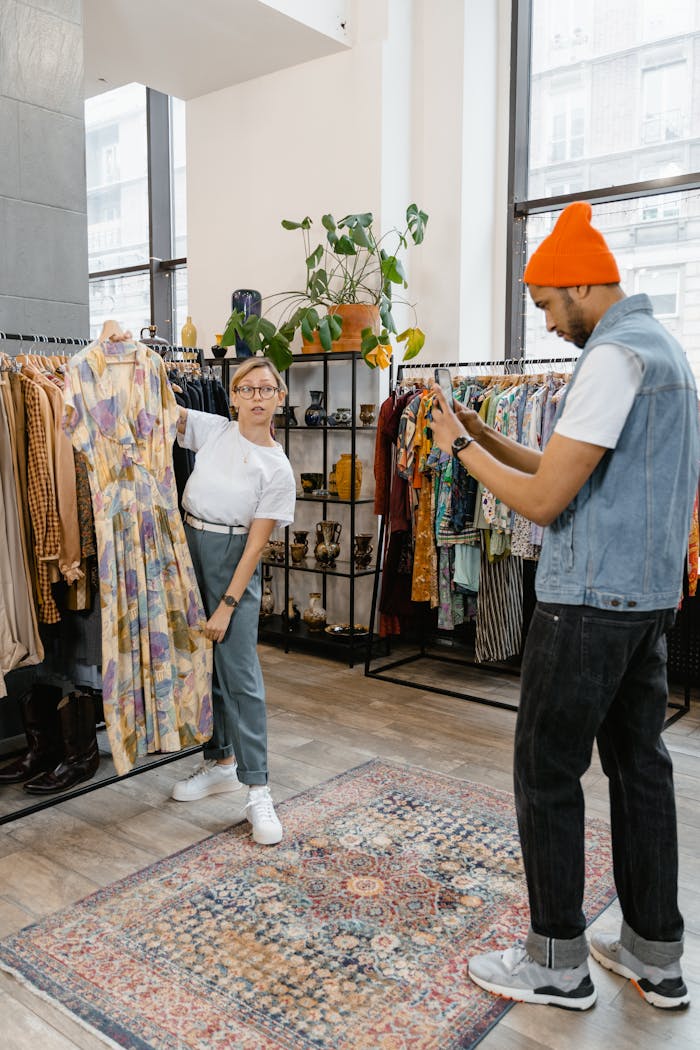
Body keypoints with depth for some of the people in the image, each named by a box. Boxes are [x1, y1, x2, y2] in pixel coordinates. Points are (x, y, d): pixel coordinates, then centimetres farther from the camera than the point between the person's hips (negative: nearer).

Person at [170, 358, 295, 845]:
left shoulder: (278, 469, -8)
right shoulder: (213, 430, 3)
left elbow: (256, 543, -10)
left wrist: (227, 605, -13)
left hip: (233, 561, -4)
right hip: (189, 548, 5)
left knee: (241, 677, -7)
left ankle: (258, 791, 0)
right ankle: (220, 762, 29)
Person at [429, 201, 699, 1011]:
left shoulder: (613, 356, -16)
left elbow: (544, 501, -19)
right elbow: (569, 471, 17)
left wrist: (462, 448, -5)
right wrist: (481, 435, 11)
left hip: (589, 602, -10)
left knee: (547, 773, 2)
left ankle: (558, 964, 17)